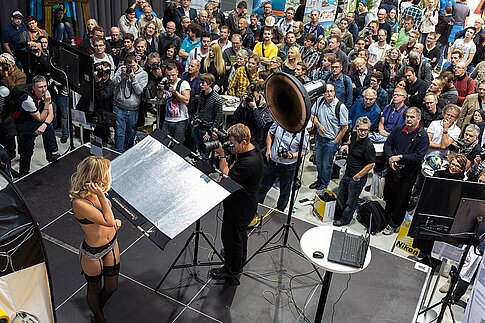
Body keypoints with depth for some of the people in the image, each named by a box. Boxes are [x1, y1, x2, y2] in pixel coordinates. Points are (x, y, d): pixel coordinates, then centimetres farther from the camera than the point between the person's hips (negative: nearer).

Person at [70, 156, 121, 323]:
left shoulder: (96, 191, -11)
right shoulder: (79, 203, -34)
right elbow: (108, 221, -34)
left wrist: (115, 222, -8)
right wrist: (101, 195, -38)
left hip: (111, 244, 7)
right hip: (92, 253, -6)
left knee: (112, 286, 24)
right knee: (94, 289, 22)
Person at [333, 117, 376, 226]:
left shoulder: (368, 146, -27)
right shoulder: (354, 135, -4)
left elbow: (371, 164, -21)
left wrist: (358, 176, -16)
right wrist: (346, 145, 2)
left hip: (357, 178, -8)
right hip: (347, 174, 8)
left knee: (351, 201, 10)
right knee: (340, 196, 24)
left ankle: (346, 219, 31)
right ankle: (341, 212, 47)